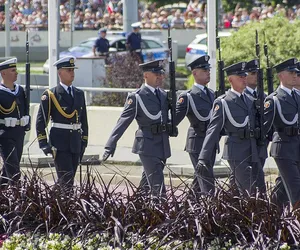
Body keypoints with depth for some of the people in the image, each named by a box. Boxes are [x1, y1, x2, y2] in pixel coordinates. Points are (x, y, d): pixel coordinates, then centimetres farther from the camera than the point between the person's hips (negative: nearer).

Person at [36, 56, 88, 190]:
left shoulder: (79, 94, 14)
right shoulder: (50, 95, -3)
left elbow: (84, 120, 19)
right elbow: (41, 120, -3)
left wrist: (84, 142, 13)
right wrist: (43, 143, -9)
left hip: (76, 142, 6)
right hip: (59, 143, -6)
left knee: (69, 179, 7)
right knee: (66, 179, -13)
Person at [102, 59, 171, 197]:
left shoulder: (163, 95, 12)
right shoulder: (136, 97, -8)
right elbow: (123, 121, -10)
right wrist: (111, 144, -16)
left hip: (162, 144, 6)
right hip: (147, 144, -6)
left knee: (147, 184, 15)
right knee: (157, 185, -13)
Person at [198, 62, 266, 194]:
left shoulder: (249, 100, 16)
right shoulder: (222, 102, -4)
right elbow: (213, 130, -8)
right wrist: (204, 157, -14)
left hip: (252, 152, 7)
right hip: (236, 152, -7)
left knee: (261, 189, 3)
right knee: (248, 190, -9)